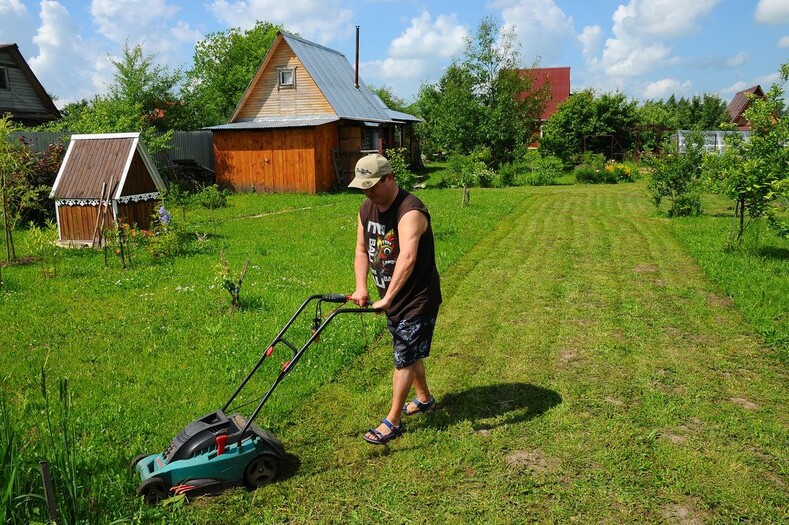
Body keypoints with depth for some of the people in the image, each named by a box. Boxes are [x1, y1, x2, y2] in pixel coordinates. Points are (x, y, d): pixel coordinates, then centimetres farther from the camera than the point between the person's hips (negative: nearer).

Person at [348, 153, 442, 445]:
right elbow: (362, 250, 4)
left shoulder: (410, 212, -27)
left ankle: (392, 422, 11)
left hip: (418, 299, -8)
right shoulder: (367, 209, 1)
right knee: (409, 353, 21)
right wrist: (361, 288, -11)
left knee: (405, 358, -1)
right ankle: (424, 400, 42)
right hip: (392, 297, 9)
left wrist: (388, 297, -47)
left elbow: (407, 258, -40)